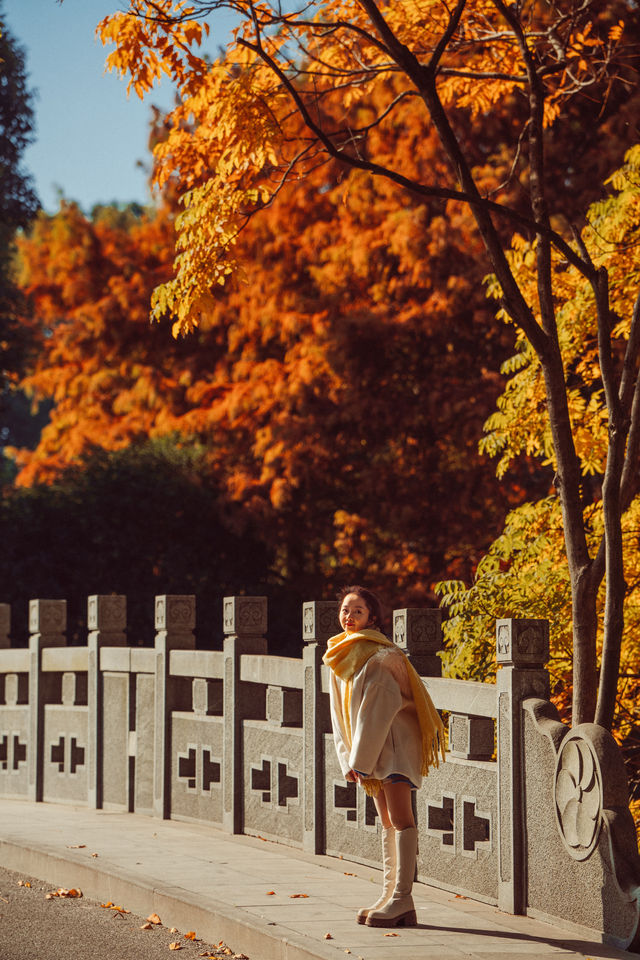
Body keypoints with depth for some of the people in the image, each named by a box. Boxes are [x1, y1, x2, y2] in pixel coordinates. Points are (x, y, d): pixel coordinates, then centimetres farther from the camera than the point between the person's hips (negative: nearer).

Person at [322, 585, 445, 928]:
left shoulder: (379, 657, -16)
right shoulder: (339, 657, 10)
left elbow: (378, 710, -18)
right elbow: (340, 712, 13)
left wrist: (360, 759, -16)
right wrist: (349, 758, 5)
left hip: (395, 742, -9)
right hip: (369, 748, 9)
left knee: (400, 818, -12)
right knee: (387, 822, 10)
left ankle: (402, 898, -15)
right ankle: (389, 895, 12)